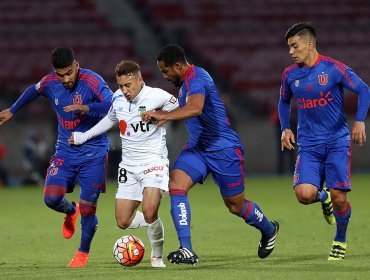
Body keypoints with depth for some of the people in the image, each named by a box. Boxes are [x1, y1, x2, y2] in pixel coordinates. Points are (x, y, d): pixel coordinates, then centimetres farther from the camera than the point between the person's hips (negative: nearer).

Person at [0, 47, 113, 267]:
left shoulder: (91, 80, -18)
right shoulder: (50, 82, -2)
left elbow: (112, 104, -31)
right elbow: (33, 91, 21)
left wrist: (85, 108, -42)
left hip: (93, 153, -4)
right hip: (65, 151, 4)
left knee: (88, 209, -3)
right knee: (52, 197, -14)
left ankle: (84, 251, 23)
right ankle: (71, 211, 23)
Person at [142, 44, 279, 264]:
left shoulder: (196, 78, -22)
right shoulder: (185, 81, 8)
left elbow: (195, 108, -42)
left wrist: (164, 116, -42)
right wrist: (166, 115, 16)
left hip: (224, 149, -8)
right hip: (197, 148, 8)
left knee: (236, 206, 5)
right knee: (176, 184, -17)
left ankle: (269, 230, 38)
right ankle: (187, 250, -22)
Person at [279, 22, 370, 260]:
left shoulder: (334, 69, -9)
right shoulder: (290, 75, 3)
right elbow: (284, 102, 22)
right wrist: (285, 128, 7)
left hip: (337, 142, -3)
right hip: (309, 146, 3)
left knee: (339, 198, -9)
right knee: (304, 194, -19)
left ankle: (341, 240, 19)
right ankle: (324, 197, 19)